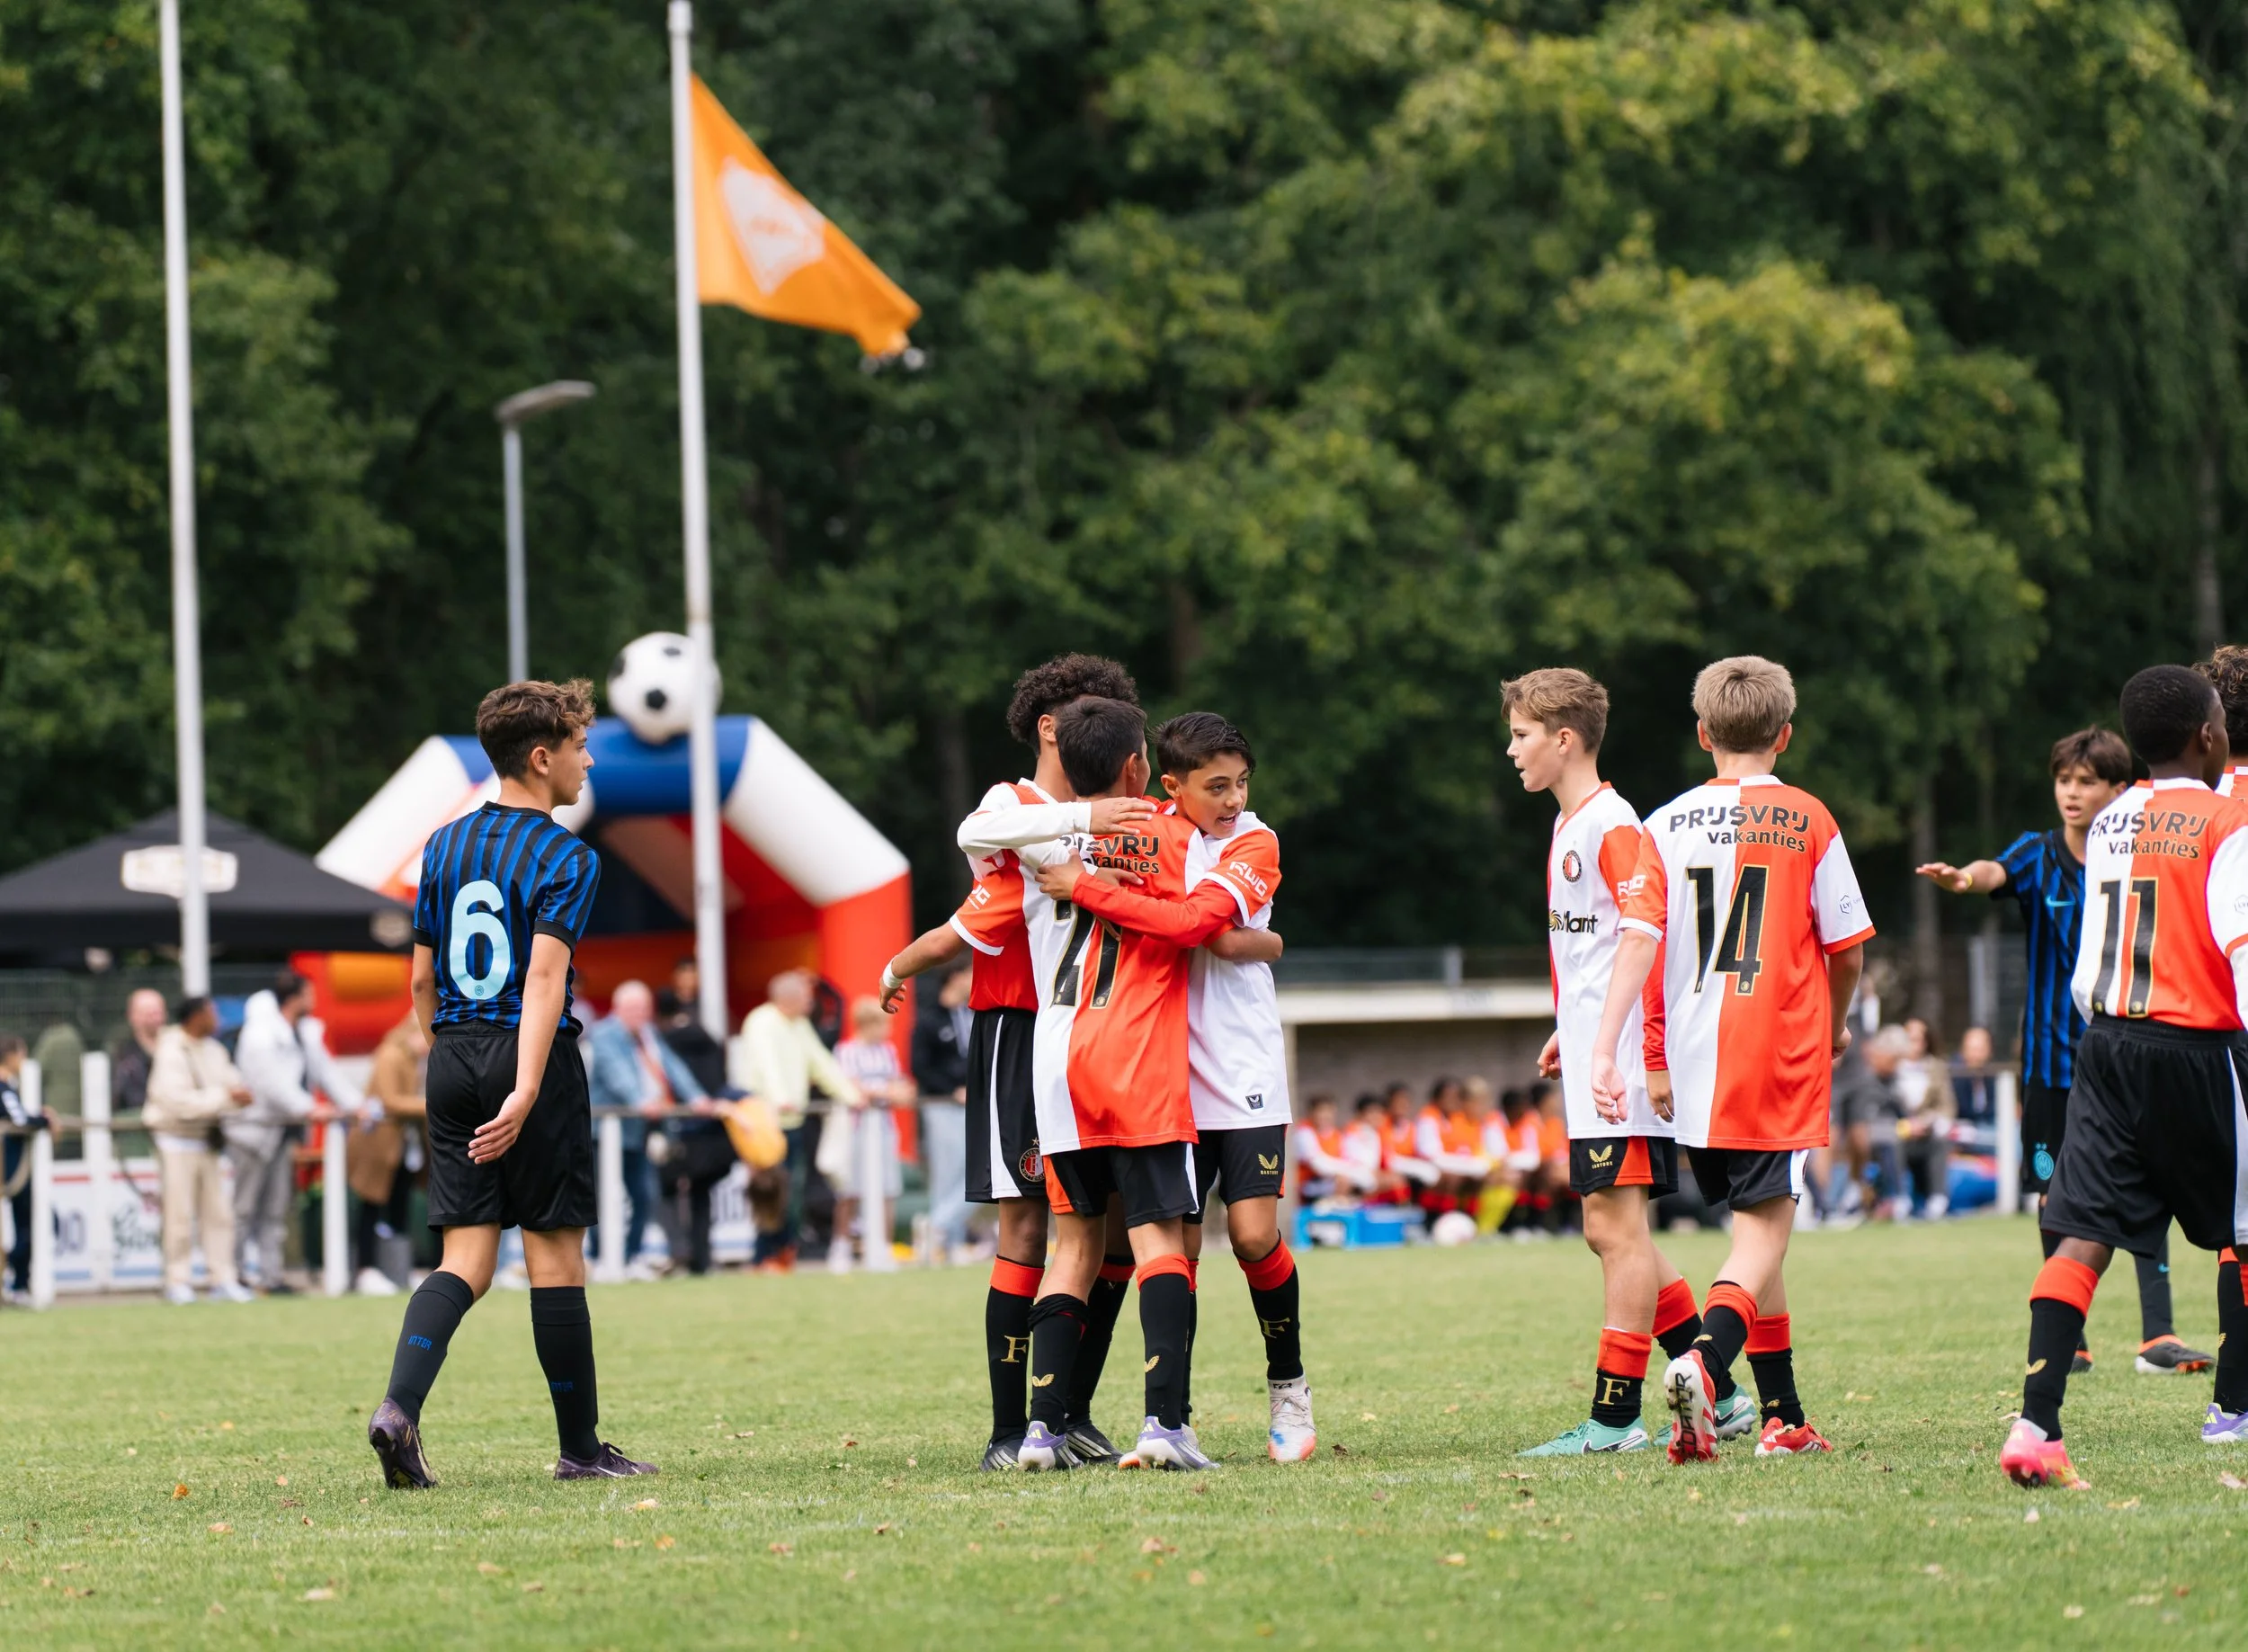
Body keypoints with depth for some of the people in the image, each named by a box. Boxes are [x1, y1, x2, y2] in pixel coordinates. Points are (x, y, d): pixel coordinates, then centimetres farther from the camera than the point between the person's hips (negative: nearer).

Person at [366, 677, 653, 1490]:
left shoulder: (445, 846, 11)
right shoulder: (566, 858, -8)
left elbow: (423, 979, 15)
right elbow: (544, 978, -19)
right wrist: (524, 1093, -27)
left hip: (453, 1058, 6)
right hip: (529, 1057, -6)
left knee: (466, 1260, 4)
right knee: (554, 1253, 3)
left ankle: (398, 1407, -17)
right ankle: (580, 1446, 10)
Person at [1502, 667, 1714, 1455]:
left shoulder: (1612, 824, -13)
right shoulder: (1568, 826, 17)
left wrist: (1654, 1050, -26)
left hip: (1622, 1062, -10)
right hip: (1590, 1063, 10)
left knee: (1616, 1227, -8)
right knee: (1612, 1234, 12)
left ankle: (1616, 1419, -6)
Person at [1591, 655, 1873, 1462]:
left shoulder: (1666, 825, 5)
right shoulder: (1806, 821, -1)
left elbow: (1637, 940, -5)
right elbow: (1847, 948, 2)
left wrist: (1606, 1052, -9)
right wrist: (1834, 1030, 21)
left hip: (1694, 1063, 4)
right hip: (1781, 1061, -4)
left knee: (1757, 1227, 16)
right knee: (1763, 1231, -6)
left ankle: (1785, 1418, 19)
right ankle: (1705, 1360, -33)